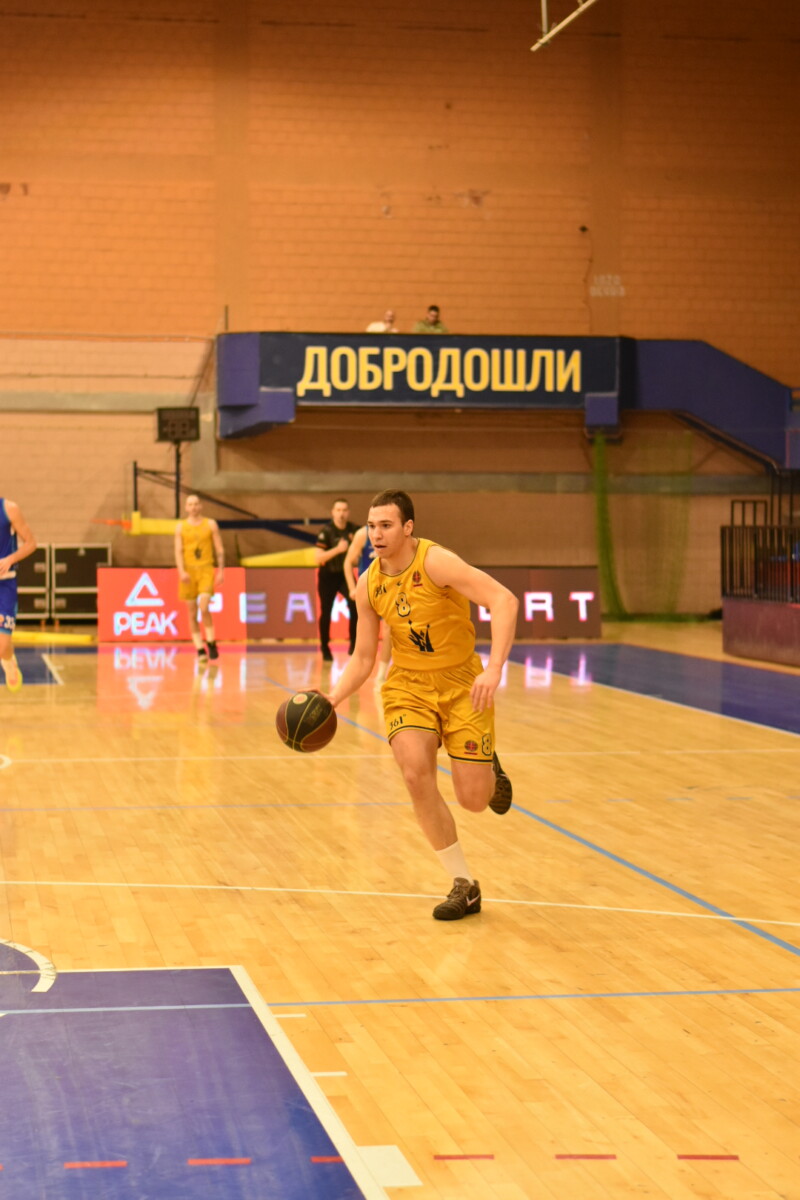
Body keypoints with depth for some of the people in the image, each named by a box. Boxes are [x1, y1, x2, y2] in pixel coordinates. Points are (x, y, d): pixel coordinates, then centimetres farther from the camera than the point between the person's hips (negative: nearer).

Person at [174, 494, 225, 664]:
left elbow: (219, 549, 7)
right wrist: (181, 571, -13)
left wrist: (221, 570, 0)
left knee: (204, 608, -19)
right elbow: (178, 550, 1)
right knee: (192, 613, 2)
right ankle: (200, 650, 7)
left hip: (206, 569, -2)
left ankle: (211, 643, -3)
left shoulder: (211, 524, 7)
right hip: (188, 571, 2)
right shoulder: (181, 526, 7)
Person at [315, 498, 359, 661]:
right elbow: (319, 558, -25)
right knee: (326, 611, 2)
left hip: (345, 574, 3)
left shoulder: (354, 530, -7)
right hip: (328, 576, -2)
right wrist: (337, 549, -37)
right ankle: (325, 648, 17)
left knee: (355, 604, -17)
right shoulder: (326, 531, -19)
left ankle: (354, 644, -5)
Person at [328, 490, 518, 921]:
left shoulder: (436, 562, -22)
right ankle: (464, 886, -7)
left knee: (473, 800, -8)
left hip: (462, 683, -4)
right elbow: (362, 659, 6)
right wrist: (331, 700, -12)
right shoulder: (368, 585, -4)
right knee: (415, 773, -22)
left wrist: (494, 669, -44)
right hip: (408, 686, 4)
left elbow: (504, 600, -33)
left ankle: (490, 770, 35)